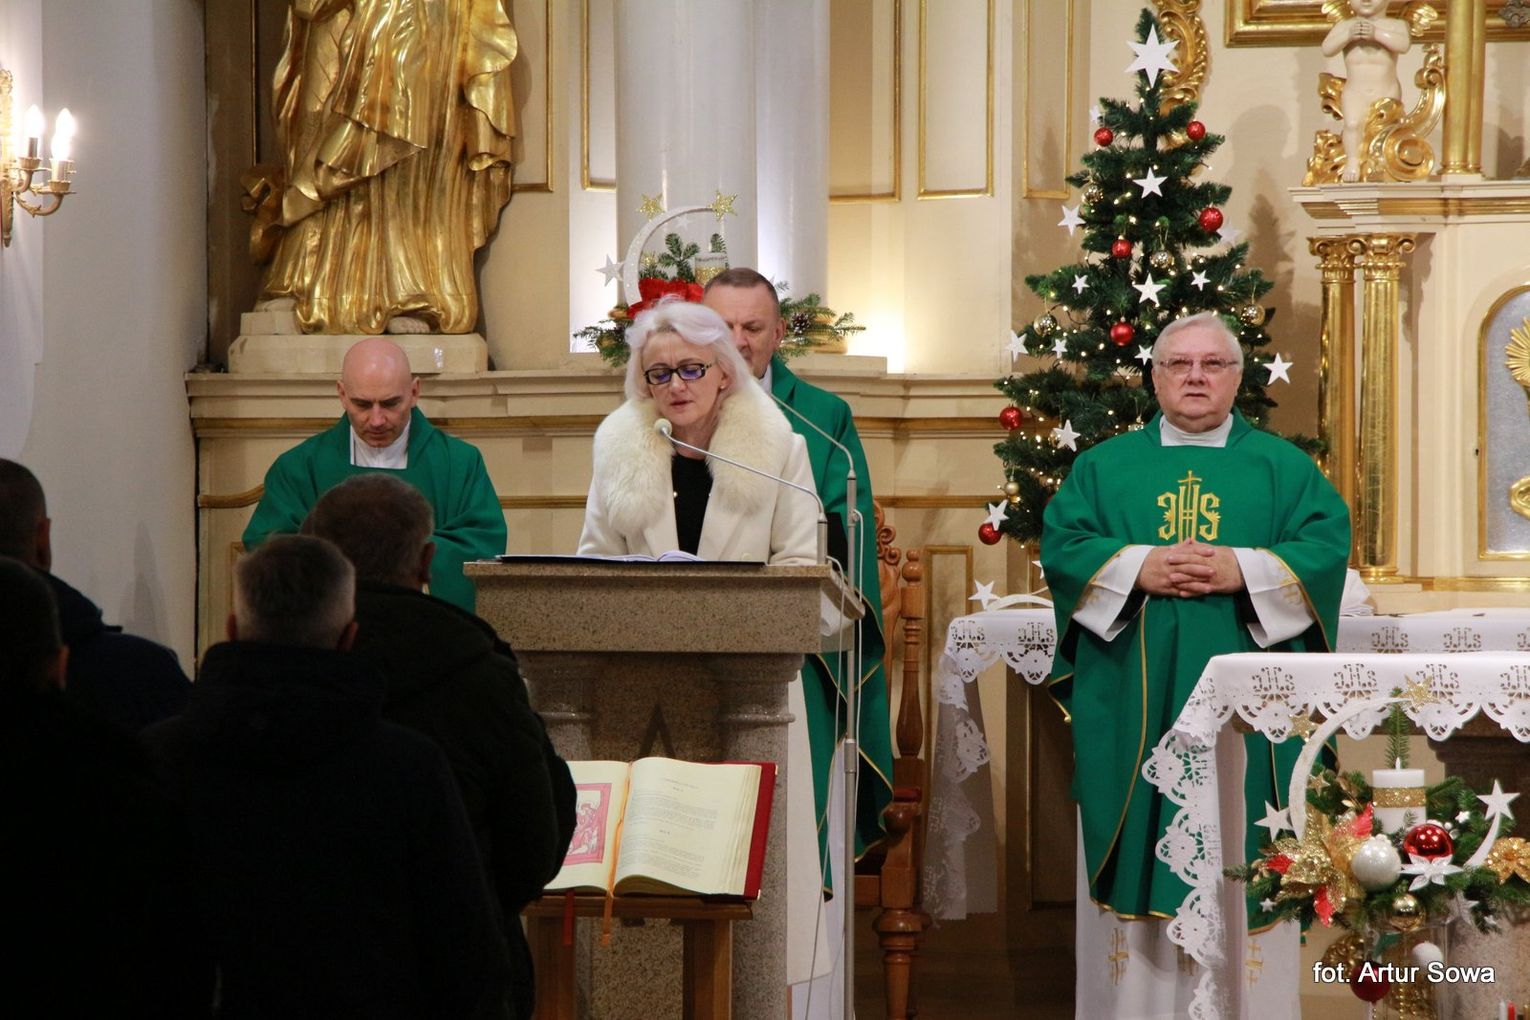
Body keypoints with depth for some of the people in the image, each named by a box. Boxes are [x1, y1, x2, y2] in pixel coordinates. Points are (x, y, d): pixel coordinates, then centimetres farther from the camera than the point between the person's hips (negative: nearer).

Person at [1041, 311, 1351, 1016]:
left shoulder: (1283, 467, 11)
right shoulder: (1104, 466, 13)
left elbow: (1327, 544, -1)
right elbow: (1061, 544, 1)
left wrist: (1243, 570, -15)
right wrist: (1138, 567, -14)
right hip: (1133, 703, 1)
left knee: (1236, 850, -3)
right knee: (1142, 848, -2)